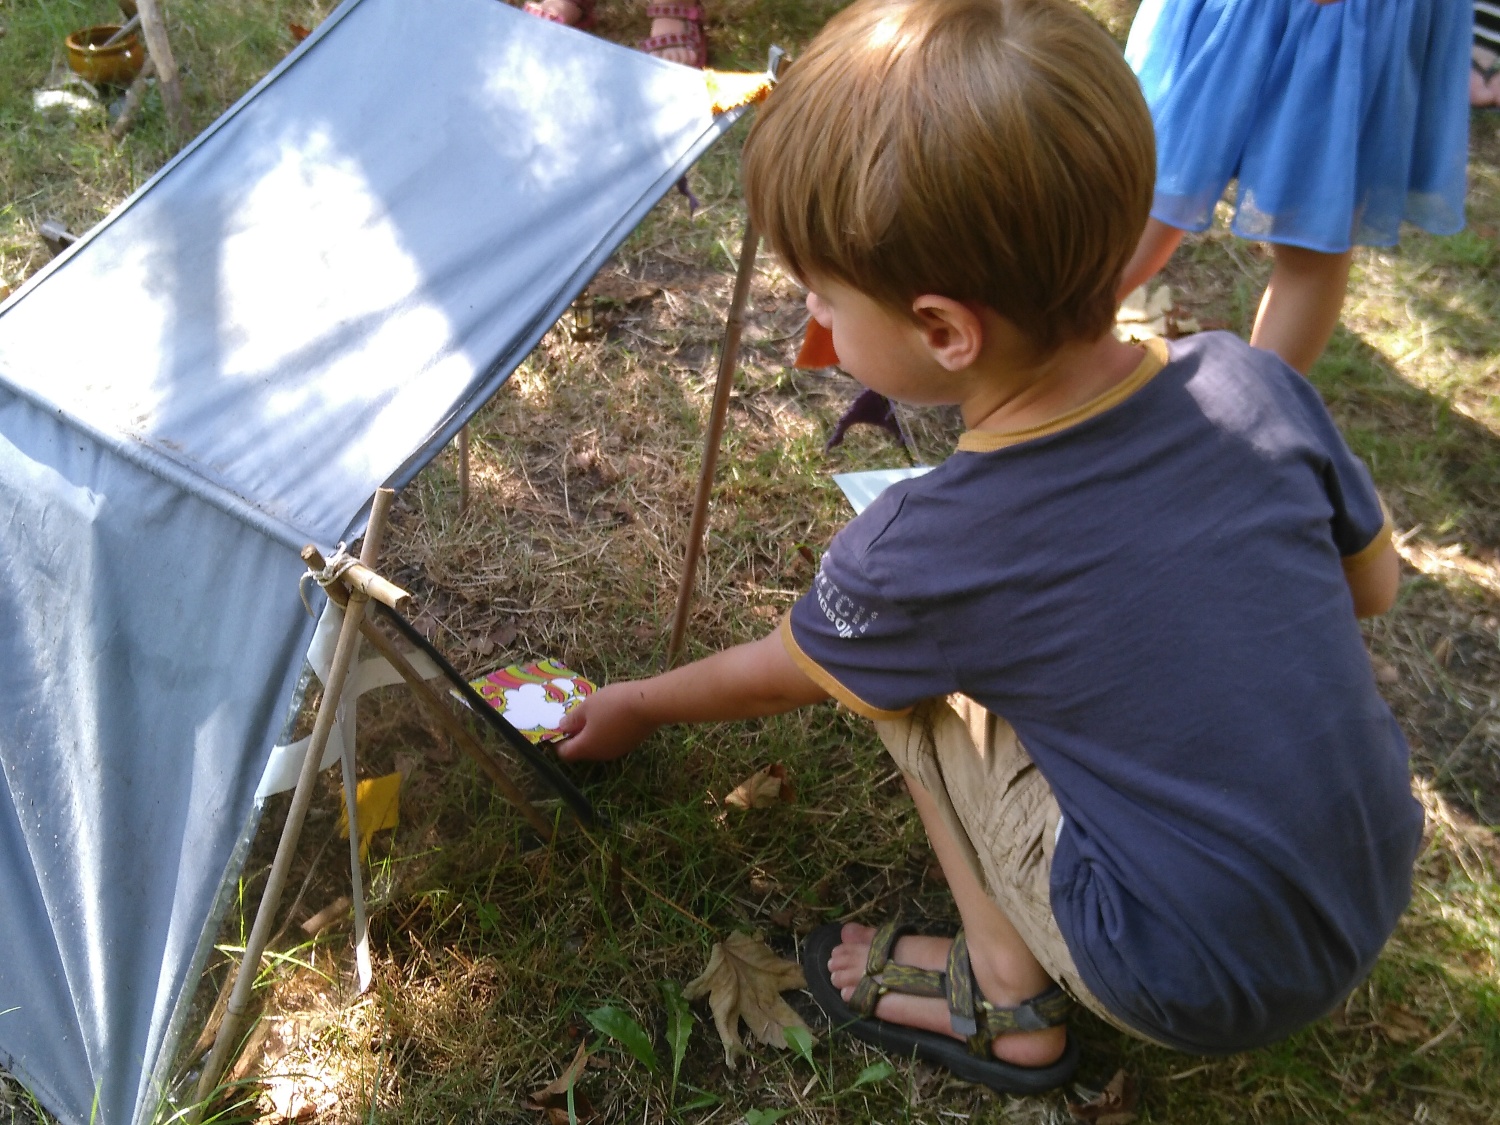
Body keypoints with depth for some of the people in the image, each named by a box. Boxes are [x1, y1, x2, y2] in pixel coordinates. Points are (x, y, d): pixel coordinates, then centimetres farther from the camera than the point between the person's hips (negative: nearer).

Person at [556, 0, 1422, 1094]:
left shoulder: (921, 553, -23)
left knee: (905, 668, 2)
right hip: (1380, 895, 5)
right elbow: (1372, 584, 5)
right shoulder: (1253, 381, -13)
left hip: (1198, 990, -5)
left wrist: (636, 705, 18)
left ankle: (1009, 999, 8)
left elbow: (772, 676, -1)